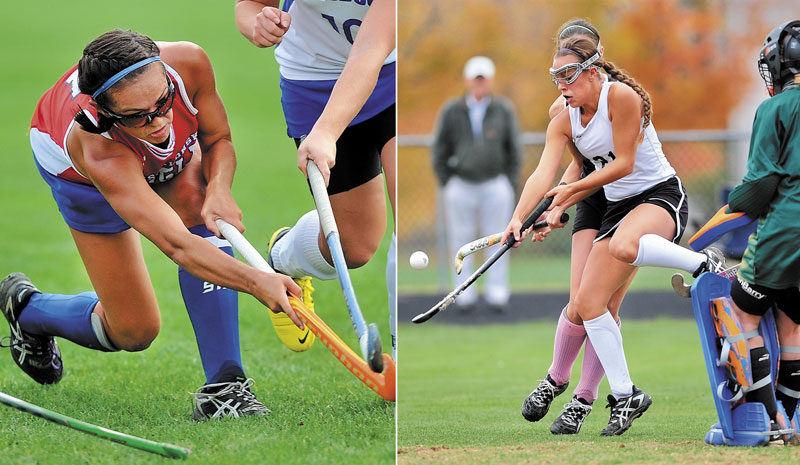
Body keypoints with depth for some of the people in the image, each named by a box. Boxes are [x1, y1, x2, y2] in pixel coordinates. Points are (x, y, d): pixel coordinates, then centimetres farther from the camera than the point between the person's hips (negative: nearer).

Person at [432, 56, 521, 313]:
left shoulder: (504, 110, 0)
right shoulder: (451, 111, -1)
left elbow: (514, 150, 5)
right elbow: (439, 150, 5)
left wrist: (509, 186, 0)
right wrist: (447, 187, 1)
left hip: (495, 184, 0)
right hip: (461, 186, 0)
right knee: (460, 239, 1)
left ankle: (497, 292, 8)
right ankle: (464, 294, 8)